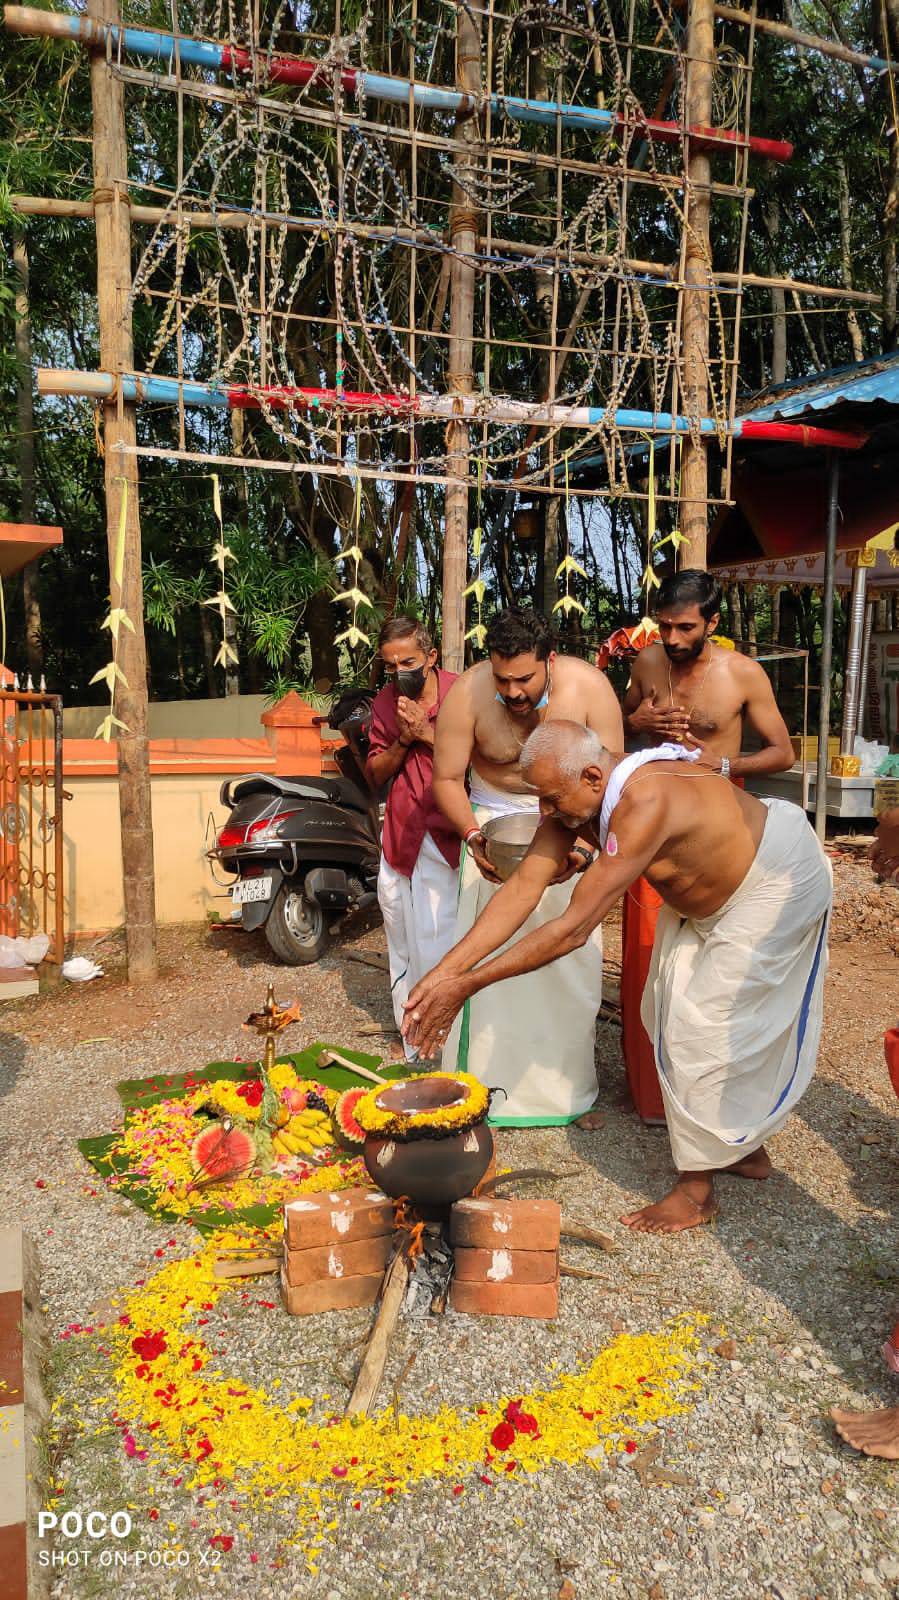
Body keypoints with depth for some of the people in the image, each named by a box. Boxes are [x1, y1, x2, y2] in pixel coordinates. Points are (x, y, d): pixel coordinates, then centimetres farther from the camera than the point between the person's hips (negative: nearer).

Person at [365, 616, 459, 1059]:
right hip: (401, 835, 5)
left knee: (440, 940, -8)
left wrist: (428, 733, -16)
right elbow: (375, 775, 10)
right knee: (403, 940, 13)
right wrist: (402, 741, -8)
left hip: (450, 835, -5)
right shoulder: (384, 703, 8)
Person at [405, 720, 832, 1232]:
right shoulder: (577, 795, -15)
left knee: (709, 1027, -10)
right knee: (675, 1014, 16)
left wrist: (469, 985, -38)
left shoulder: (644, 803, -42)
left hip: (777, 883, -9)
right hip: (710, 894, 9)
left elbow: (574, 929, -42)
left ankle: (697, 1190, 6)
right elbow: (522, 890, -18)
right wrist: (445, 972, -26)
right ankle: (748, 1147, 35)